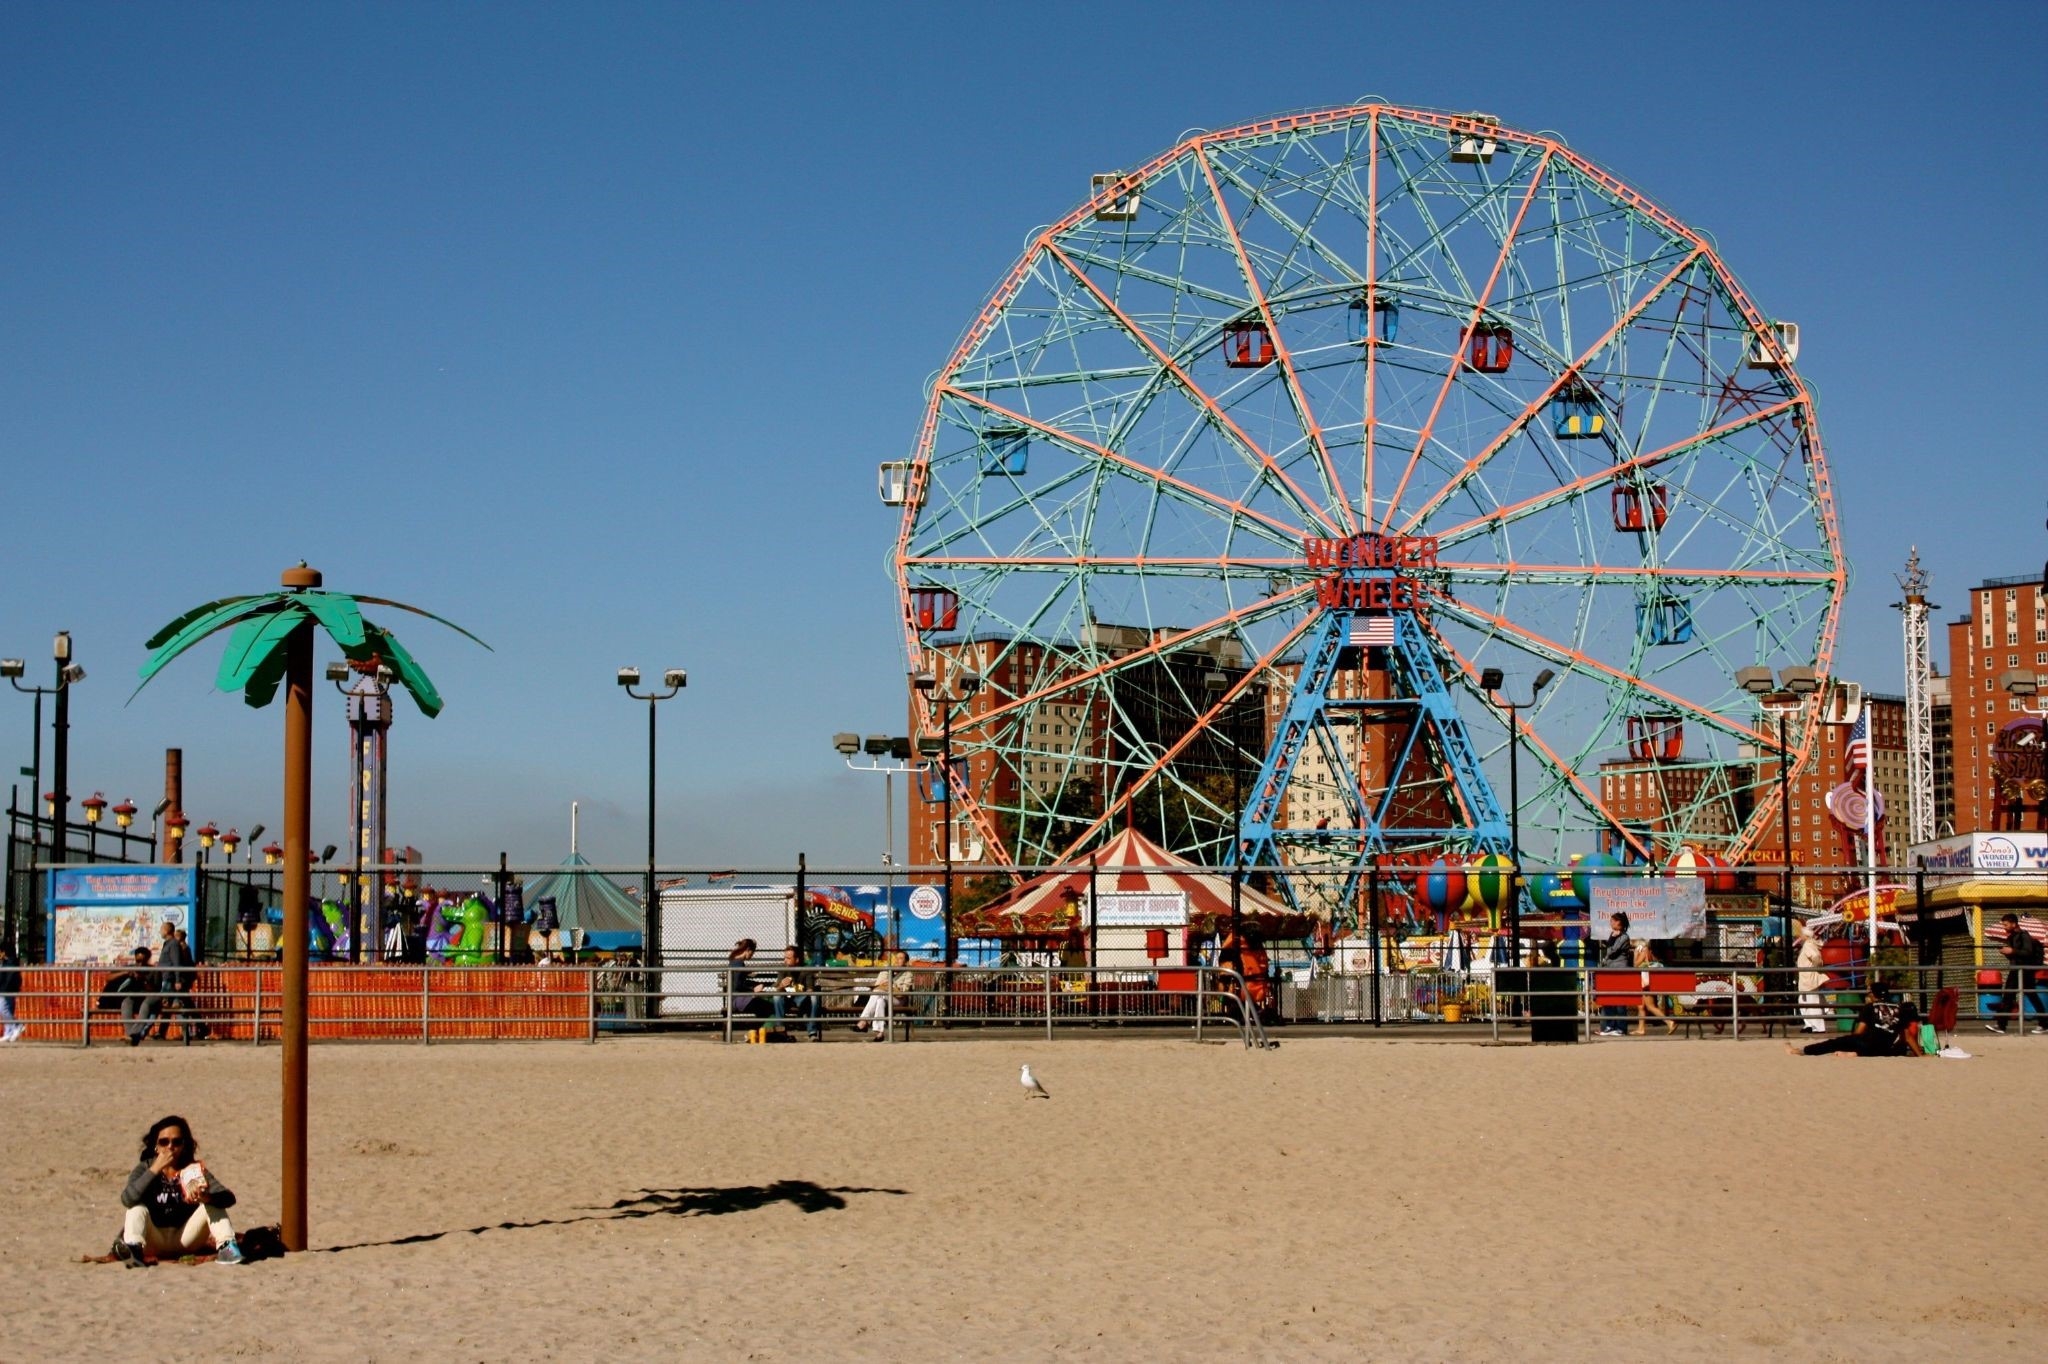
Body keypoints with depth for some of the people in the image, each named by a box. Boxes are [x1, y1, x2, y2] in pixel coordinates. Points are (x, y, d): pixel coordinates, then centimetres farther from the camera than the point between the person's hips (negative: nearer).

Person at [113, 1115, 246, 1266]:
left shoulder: (194, 1170, -4)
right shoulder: (145, 1168, -4)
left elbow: (228, 1198, -17)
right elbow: (127, 1200, -24)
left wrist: (207, 1197, -40)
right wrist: (155, 1169, -28)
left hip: (185, 1239, 0)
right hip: (155, 1241, 0)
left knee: (212, 1203, -17)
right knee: (137, 1208, -25)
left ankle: (225, 1246, -34)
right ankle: (134, 1248, -49)